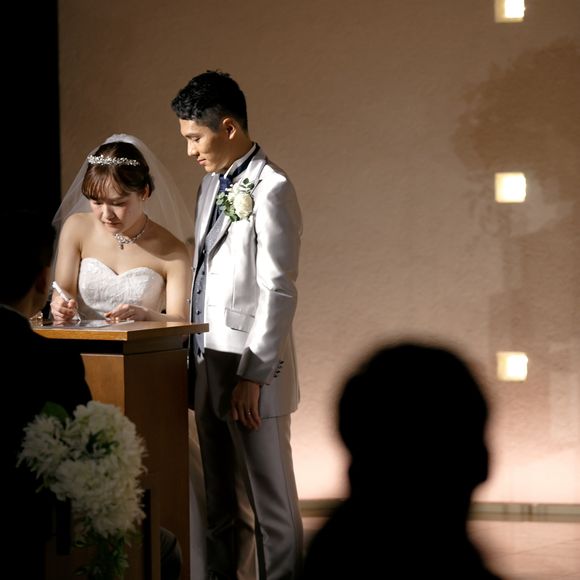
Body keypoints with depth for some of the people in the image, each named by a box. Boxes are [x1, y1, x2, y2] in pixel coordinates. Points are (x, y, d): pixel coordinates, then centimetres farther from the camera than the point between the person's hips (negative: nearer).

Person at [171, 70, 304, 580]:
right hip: (207, 363, 8)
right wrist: (196, 356, 12)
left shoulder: (271, 189, -13)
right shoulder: (213, 182, 14)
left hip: (250, 368, -8)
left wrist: (253, 376, -19)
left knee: (271, 497, 1)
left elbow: (278, 293, -17)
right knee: (219, 499, 15)